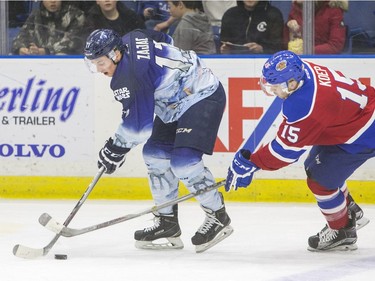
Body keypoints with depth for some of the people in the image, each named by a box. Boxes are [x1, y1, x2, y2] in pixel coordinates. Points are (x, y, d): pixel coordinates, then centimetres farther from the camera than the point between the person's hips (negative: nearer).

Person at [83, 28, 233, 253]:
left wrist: (116, 148, -11)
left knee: (183, 162, -21)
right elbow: (164, 39, 19)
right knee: (155, 154, 8)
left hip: (204, 97, -11)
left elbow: (138, 123, -26)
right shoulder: (130, 41, -1)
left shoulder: (133, 72, -28)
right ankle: (168, 222, 14)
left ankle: (218, 217, -5)